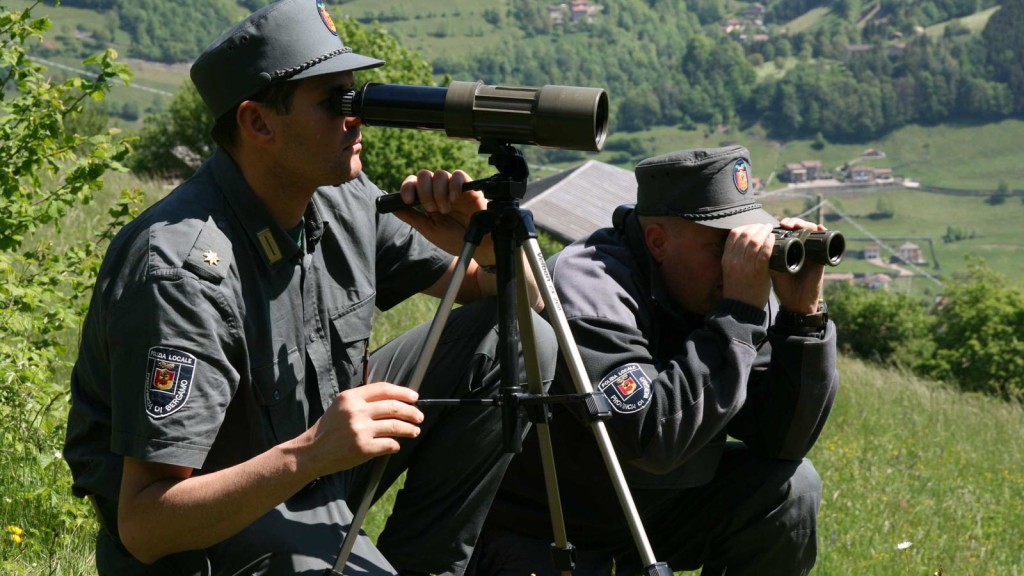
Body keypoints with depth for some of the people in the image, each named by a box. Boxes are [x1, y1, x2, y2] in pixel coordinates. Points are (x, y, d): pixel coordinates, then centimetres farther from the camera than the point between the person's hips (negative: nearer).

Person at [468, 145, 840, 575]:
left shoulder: (733, 288, -4)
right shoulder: (589, 286, -24)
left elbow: (785, 439, -7)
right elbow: (653, 439, -35)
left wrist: (803, 314, -19)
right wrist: (738, 314, -32)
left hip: (651, 520, 7)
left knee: (790, 486, -10)